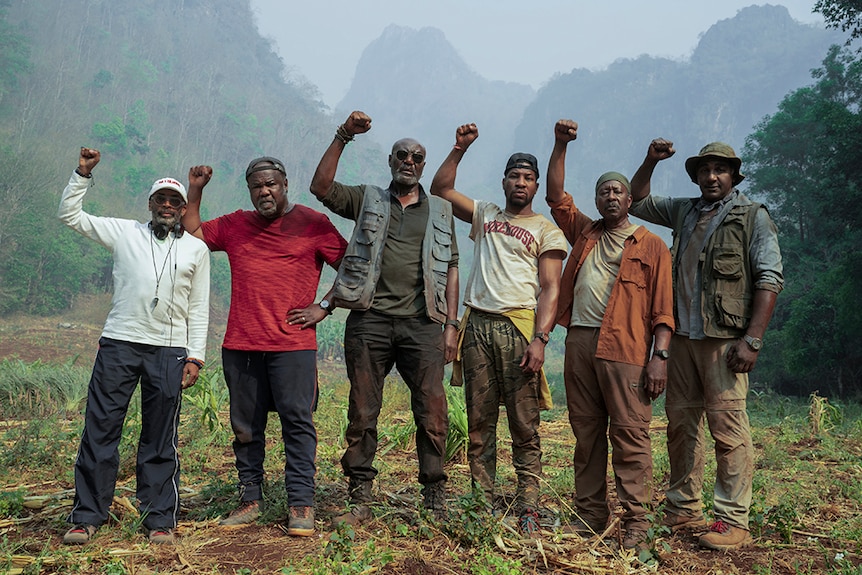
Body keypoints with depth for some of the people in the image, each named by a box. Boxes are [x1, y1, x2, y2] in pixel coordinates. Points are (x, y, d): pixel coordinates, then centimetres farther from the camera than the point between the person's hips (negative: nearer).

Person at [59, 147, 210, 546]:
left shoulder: (196, 250, 12)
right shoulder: (124, 232, 12)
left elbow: (199, 309, 11)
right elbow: (70, 214, 13)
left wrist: (195, 357, 3)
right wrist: (83, 173, 4)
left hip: (169, 351, 0)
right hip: (118, 344, 0)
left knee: (160, 441, 4)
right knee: (99, 430, 1)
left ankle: (159, 520, 12)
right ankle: (87, 517, 12)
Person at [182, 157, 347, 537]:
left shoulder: (312, 224, 3)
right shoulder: (234, 226, 15)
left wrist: (323, 307, -1)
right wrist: (195, 191, 12)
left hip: (293, 345, -4)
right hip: (240, 345, 4)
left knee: (297, 423, -4)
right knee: (245, 427, 9)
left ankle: (301, 506, 0)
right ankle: (250, 499, 20)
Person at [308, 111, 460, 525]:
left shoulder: (440, 212, 18)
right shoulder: (367, 200, 16)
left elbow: (451, 270, 13)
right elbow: (321, 187, 0)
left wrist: (451, 324, 4)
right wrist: (342, 137, -6)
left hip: (421, 324, 0)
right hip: (369, 321, 0)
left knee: (433, 414, -3)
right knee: (362, 413, 2)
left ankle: (435, 502, 8)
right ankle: (360, 501, 12)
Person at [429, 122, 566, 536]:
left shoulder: (546, 231, 8)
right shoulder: (484, 215, 20)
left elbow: (550, 289, -1)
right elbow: (440, 189, 18)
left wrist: (540, 339, -13)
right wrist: (459, 149, 7)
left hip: (518, 327, -3)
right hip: (478, 325, 3)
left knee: (524, 425, -4)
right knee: (479, 421, 4)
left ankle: (527, 508, 0)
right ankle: (483, 504, 9)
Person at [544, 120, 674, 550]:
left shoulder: (651, 246, 8)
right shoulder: (585, 233, 21)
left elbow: (663, 308, 1)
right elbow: (556, 196, 19)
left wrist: (659, 356, -9)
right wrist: (560, 146, 10)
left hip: (626, 350, -4)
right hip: (579, 342, 5)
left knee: (630, 434, -5)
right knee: (586, 434, 8)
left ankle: (635, 522, 1)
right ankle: (590, 515, 16)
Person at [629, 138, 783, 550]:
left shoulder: (753, 216, 2)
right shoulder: (685, 212, 17)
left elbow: (770, 279, -6)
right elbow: (637, 201, 29)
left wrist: (752, 339, -14)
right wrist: (650, 162, 12)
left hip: (724, 338, -5)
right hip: (682, 335, 6)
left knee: (728, 426, -8)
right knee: (681, 423, 8)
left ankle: (733, 520, -1)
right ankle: (683, 511, 18)